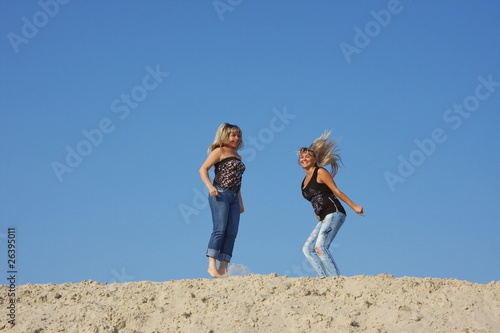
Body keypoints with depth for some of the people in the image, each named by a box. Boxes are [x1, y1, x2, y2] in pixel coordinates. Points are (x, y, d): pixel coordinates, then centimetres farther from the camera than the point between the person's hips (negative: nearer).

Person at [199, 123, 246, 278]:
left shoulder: (237, 156, 22)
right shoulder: (220, 151, 2)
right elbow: (203, 169, -5)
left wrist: (240, 202, 21)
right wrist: (210, 186, -20)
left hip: (233, 196, 7)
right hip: (220, 194, -7)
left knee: (231, 233, -1)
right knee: (220, 229, -16)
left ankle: (223, 268, -2)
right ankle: (212, 265, -18)